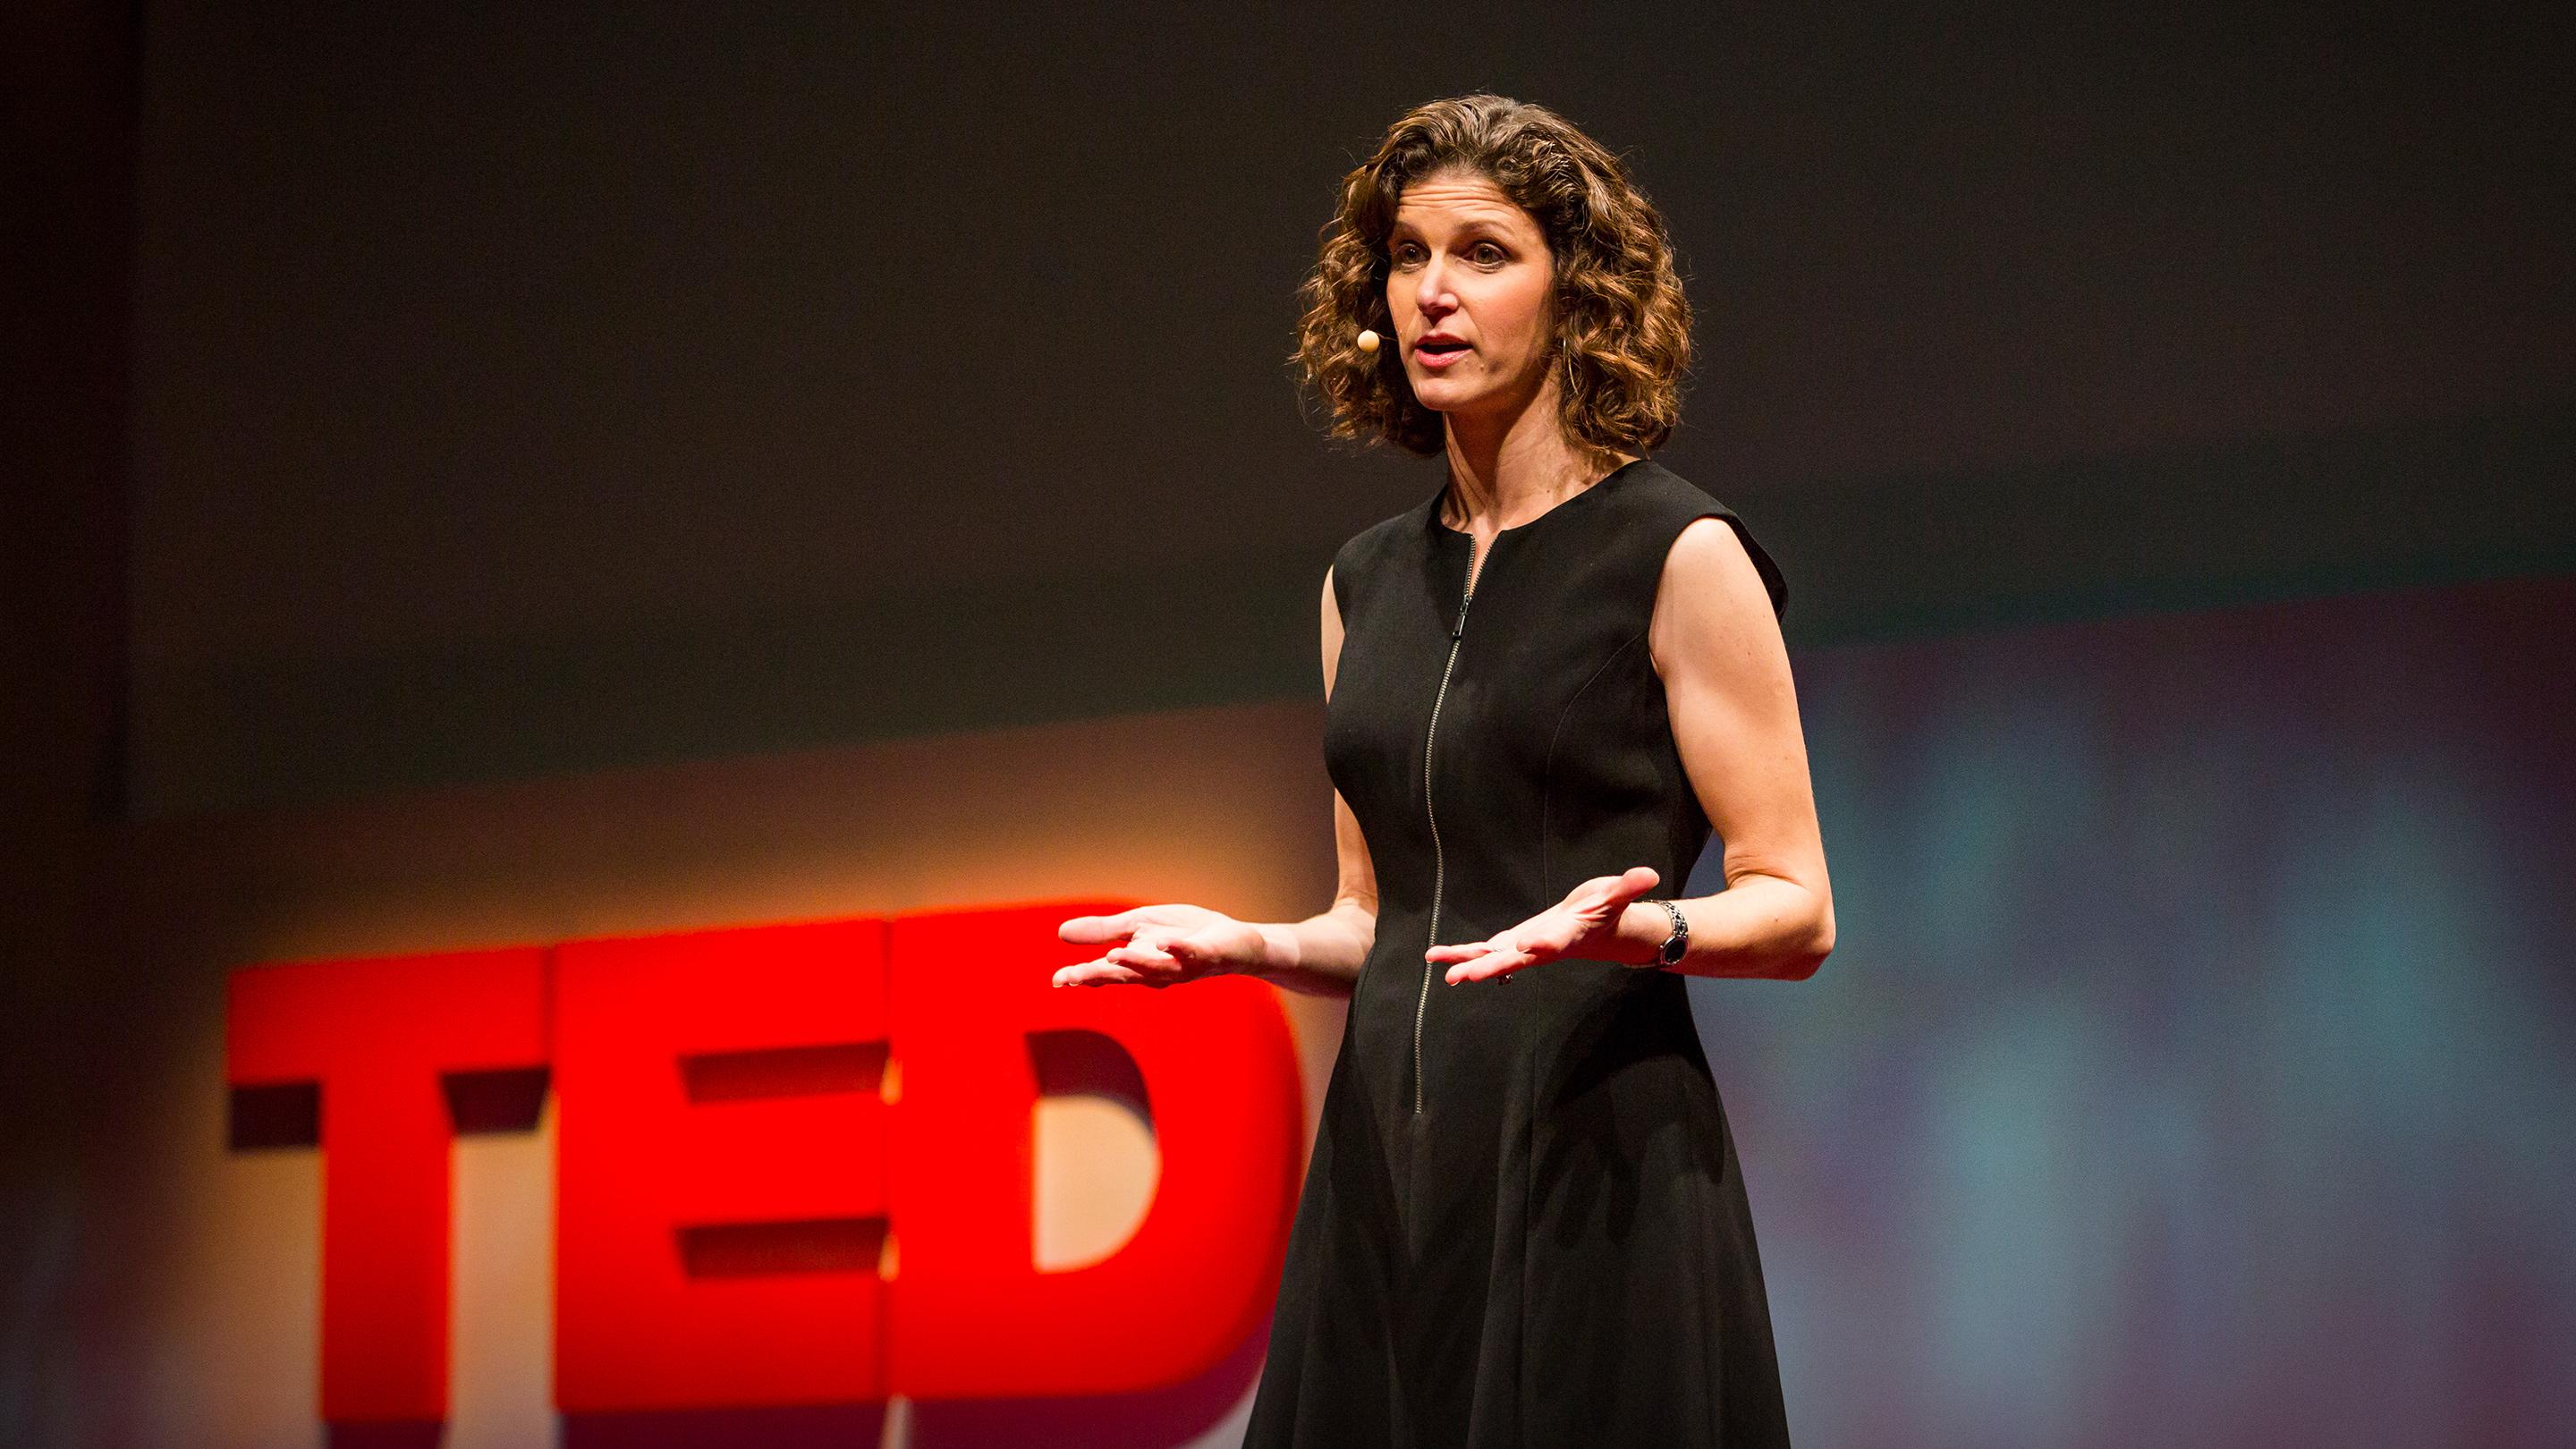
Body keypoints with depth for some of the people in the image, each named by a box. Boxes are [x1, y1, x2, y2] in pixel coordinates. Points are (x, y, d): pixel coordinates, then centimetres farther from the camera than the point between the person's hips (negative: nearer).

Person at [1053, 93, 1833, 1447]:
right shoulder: (1366, 584, 15)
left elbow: (1794, 909, -4)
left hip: (1593, 1166, -5)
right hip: (1387, 1172, 5)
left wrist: (1641, 926, -23)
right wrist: (1245, 943, 1)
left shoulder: (1678, 556, -3)